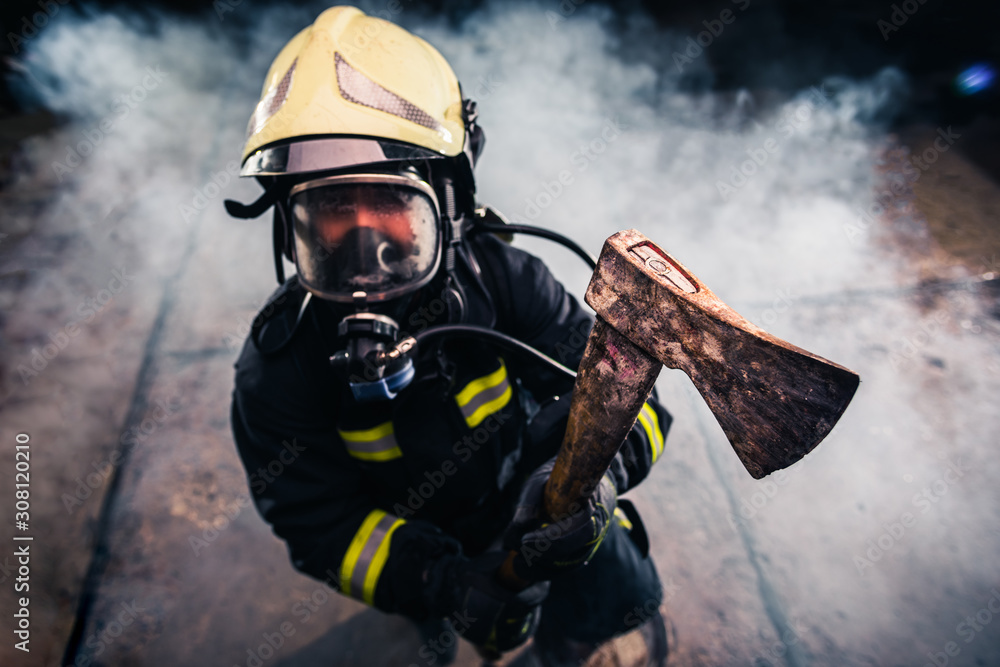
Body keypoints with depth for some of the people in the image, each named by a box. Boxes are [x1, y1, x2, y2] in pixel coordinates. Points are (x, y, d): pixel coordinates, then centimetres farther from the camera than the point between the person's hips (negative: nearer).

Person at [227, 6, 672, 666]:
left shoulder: (504, 279, -23)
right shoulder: (276, 369, -20)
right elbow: (321, 523, -15)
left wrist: (591, 475, -38)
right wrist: (439, 582, -29)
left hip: (554, 529, 0)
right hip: (437, 554, 2)